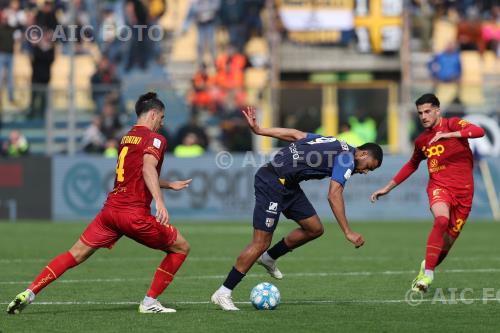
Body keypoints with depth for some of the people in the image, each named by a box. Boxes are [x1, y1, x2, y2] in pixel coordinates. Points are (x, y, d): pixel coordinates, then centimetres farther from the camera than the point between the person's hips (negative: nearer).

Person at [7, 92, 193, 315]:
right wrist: (159, 202, -36)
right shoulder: (155, 139, -4)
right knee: (181, 247, 10)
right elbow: (148, 169, -24)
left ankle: (29, 293, -5)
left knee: (75, 255, 8)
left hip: (111, 209, 7)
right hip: (135, 213, -7)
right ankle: (150, 302, 7)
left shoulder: (126, 138, 22)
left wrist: (170, 185, 45)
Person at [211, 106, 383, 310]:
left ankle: (269, 257, 26)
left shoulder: (336, 146, 17)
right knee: (261, 243, -9)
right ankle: (223, 294, -4)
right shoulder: (347, 159, -11)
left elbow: (294, 134, 13)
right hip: (273, 183, -10)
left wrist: (259, 130, 10)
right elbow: (334, 196, -21)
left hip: (288, 185, 10)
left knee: (315, 228, 10)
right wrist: (348, 233, -21)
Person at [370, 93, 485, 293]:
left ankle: (427, 267, 34)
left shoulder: (453, 125, -2)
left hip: (463, 190, -1)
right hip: (439, 186, 1)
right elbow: (412, 165, 30)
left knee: (446, 243, 2)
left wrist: (448, 134, -33)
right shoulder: (421, 141, 11)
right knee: (441, 220, -32)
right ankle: (428, 274, -32)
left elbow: (479, 132, -21)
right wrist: (388, 188, 29)